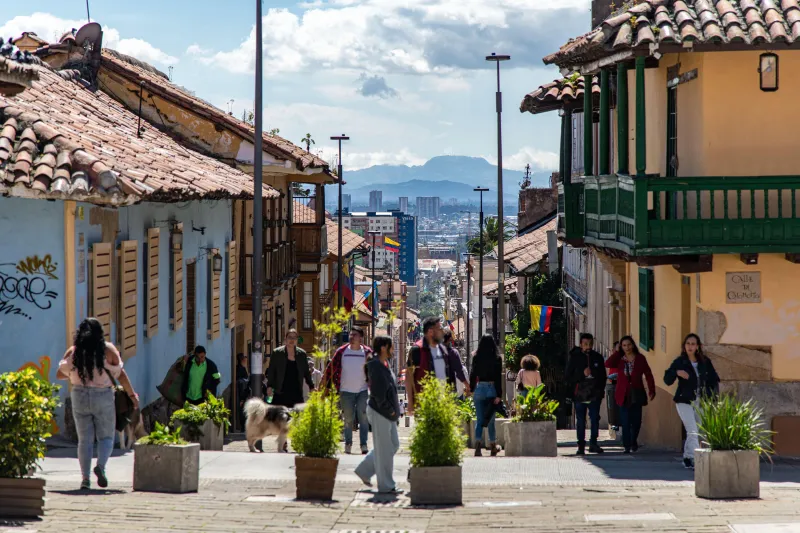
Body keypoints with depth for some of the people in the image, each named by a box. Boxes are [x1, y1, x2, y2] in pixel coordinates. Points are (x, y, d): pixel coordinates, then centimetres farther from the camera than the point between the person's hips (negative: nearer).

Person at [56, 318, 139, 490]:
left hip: (80, 397, 2)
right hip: (103, 397, -2)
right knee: (106, 437, 8)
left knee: (84, 439, 7)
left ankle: (85, 478, 0)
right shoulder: (108, 350, -2)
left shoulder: (73, 351, 3)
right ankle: (101, 465, -19)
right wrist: (132, 395, 4)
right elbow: (120, 374, -4)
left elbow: (60, 374, 7)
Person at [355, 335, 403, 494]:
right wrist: (389, 409, -18)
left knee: (394, 444, 16)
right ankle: (386, 486, 3)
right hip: (379, 412, -10)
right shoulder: (375, 366, -17)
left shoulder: (384, 365, 13)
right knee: (384, 449, -3)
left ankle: (364, 470, 24)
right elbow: (377, 391, -22)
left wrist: (393, 409, 9)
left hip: (388, 412, 10)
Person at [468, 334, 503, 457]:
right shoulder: (497, 358, -6)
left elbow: (473, 374, 2)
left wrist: (471, 389, 13)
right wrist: (498, 395, -6)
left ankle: (478, 444, -11)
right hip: (492, 389, 0)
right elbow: (498, 377, -7)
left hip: (479, 388, 0)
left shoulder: (476, 357, -3)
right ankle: (493, 446, 22)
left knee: (479, 419, 5)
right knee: (491, 419, 12)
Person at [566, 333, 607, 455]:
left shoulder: (598, 358, 11)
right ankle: (581, 445, 5)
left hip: (594, 394, 2)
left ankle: (593, 443, 4)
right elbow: (568, 376, 2)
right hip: (579, 394, -2)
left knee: (595, 419, -3)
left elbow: (602, 376, 16)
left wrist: (601, 392, 7)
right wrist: (582, 375, -10)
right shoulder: (574, 358, 3)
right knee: (580, 421, 1)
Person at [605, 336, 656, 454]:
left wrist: (651, 390, -7)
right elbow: (608, 364, -16)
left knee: (636, 421, 5)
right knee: (625, 421, -6)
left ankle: (633, 442, 28)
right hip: (623, 394, 0)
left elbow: (648, 375, 1)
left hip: (637, 394, 0)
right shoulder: (619, 359, 3)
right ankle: (627, 445, -1)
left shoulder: (640, 359, 2)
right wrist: (617, 352, -10)